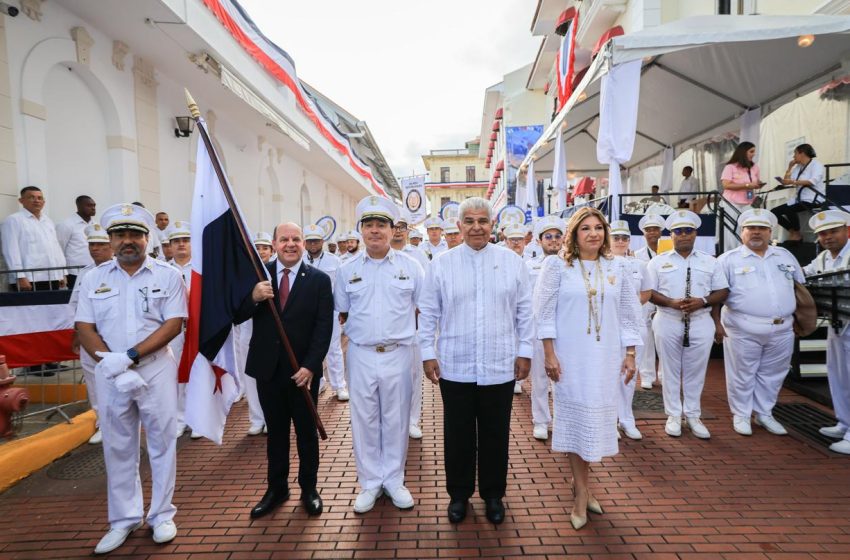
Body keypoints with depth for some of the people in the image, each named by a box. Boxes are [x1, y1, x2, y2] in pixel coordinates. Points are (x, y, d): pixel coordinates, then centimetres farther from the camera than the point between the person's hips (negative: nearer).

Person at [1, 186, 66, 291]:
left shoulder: (48, 221, 21)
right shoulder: (13, 220, 1)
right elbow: (11, 251, -7)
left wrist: (63, 273, 15)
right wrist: (20, 276, -15)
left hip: (53, 278, 6)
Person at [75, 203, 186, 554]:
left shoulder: (168, 275, -3)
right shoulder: (93, 279, 5)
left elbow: (174, 324, -9)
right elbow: (84, 329, 1)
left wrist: (130, 356, -17)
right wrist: (112, 364, -13)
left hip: (156, 370, -2)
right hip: (110, 375, 3)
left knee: (161, 443, 7)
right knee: (117, 448, 12)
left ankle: (162, 515, 23)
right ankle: (123, 519, 27)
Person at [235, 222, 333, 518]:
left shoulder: (319, 279, -5)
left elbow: (324, 327, -9)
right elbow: (237, 317, -4)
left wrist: (310, 366, -17)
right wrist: (253, 297, -24)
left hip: (303, 370, -2)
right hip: (267, 368, 2)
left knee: (306, 431, 13)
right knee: (275, 431, 16)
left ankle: (309, 489, 30)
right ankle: (276, 488, 33)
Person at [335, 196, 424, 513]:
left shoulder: (410, 266, 0)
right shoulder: (347, 270, 4)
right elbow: (343, 314, 12)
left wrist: (401, 325, -3)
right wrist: (360, 328, 1)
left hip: (398, 354, -1)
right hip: (361, 355, 1)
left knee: (396, 419, 10)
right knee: (364, 420, 10)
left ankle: (394, 480, 29)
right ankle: (370, 482, 28)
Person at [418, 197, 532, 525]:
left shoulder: (512, 261, 1)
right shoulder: (441, 264, 0)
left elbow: (524, 311, 4)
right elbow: (428, 313, 2)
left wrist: (524, 351, 2)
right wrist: (428, 353, -1)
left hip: (500, 366, 1)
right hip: (455, 368, 0)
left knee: (495, 435, 14)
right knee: (458, 435, 12)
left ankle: (493, 495, 34)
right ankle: (459, 494, 33)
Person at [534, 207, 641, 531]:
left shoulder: (617, 267, 6)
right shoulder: (557, 266, -3)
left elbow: (629, 315, 8)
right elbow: (545, 311, -5)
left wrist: (630, 355, 4)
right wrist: (549, 353, -9)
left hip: (606, 357, 3)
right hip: (570, 357, -3)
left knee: (598, 416, 8)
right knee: (576, 417, 3)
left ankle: (579, 480, 29)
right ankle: (582, 492, 17)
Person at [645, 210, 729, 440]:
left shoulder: (710, 262, 9)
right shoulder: (658, 261, 3)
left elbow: (723, 291, 6)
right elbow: (648, 292, -1)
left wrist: (702, 301, -13)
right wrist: (672, 303, -17)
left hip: (700, 322, 2)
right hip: (668, 322, -1)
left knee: (695, 372, 8)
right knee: (670, 371, 5)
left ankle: (693, 416, 21)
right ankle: (674, 415, 17)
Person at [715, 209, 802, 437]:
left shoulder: (785, 256, 12)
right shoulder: (728, 259, -2)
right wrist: (717, 323, -9)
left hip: (782, 330, 5)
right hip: (743, 329, -4)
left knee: (772, 375, 14)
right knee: (742, 375, 5)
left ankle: (764, 414, 29)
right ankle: (741, 415, 19)